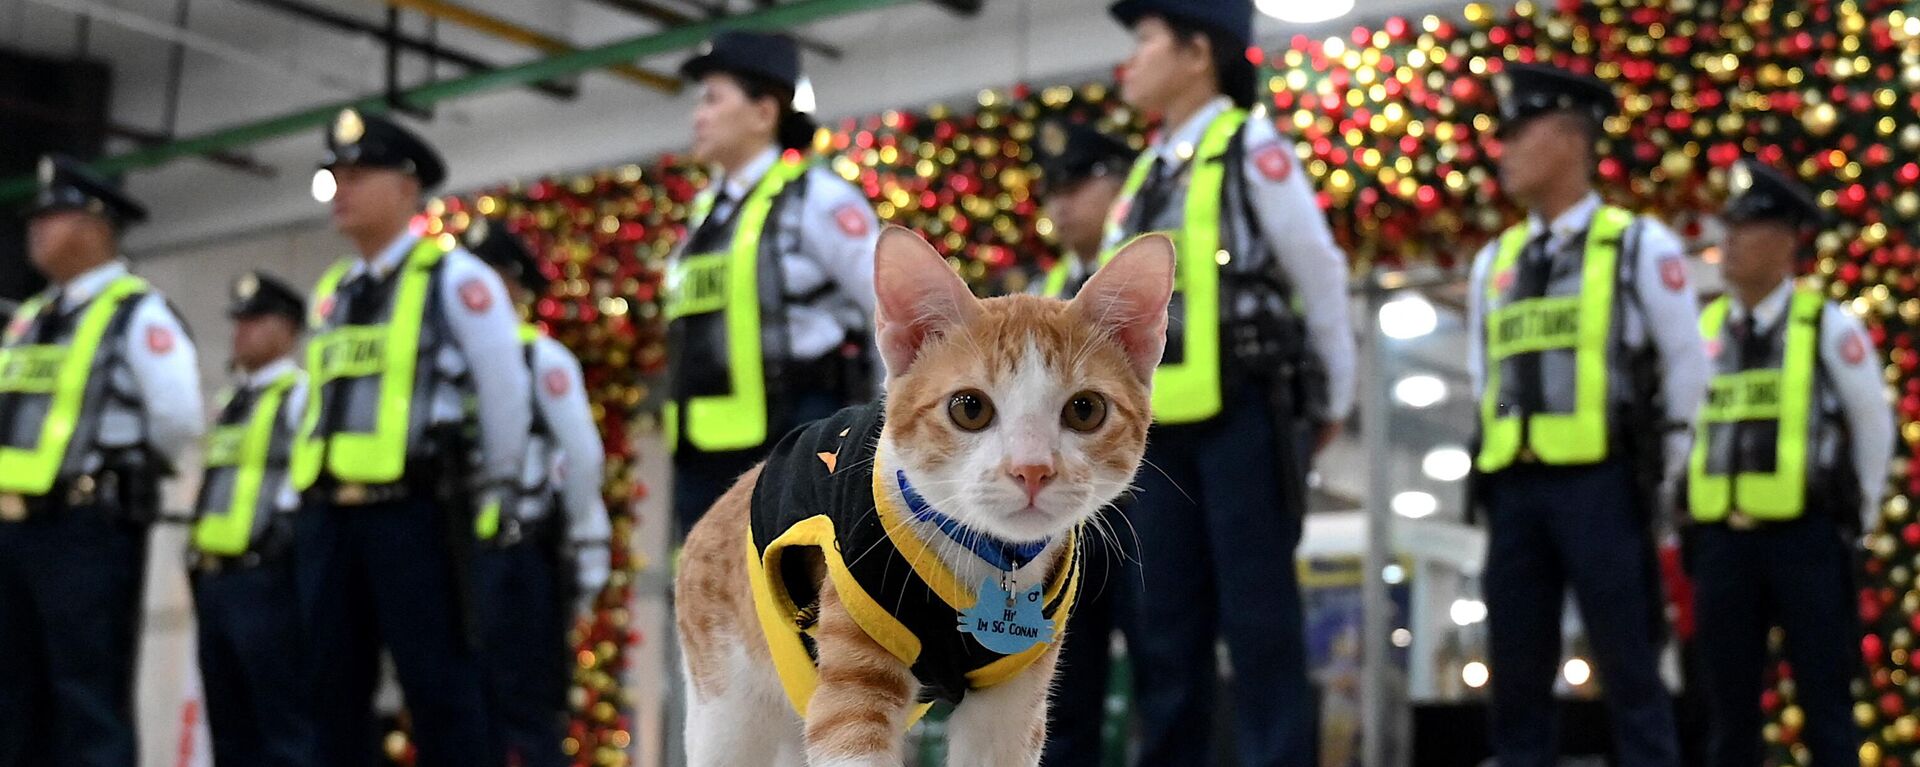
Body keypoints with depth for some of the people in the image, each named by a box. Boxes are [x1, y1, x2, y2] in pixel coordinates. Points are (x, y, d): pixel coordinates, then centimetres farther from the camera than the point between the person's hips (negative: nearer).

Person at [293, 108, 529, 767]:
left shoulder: (454, 278, -2)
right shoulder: (330, 295, 19)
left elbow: (506, 396, -3)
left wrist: (487, 499, 2)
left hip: (414, 511, -7)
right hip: (328, 516, 7)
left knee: (441, 691, -6)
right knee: (334, 693, 8)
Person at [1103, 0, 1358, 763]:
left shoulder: (1252, 147, -3)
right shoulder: (1147, 172, 17)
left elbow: (1321, 280, -2)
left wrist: (1331, 406, 3)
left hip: (1241, 414, -7)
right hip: (1163, 424, 7)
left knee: (1256, 616, -5)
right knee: (1165, 621, 7)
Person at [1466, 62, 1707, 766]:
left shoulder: (1641, 246, 0)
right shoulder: (1493, 261, 14)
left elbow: (1687, 370, 4)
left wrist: (1655, 476, 6)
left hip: (1600, 485, -5)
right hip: (1514, 489, 5)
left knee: (1629, 675, -3)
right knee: (1517, 677, 5)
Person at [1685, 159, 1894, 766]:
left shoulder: (1827, 327, -2)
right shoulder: (1704, 330, 8)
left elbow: (1874, 425, 6)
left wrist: (1858, 517, 8)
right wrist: (1683, 520, 13)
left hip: (1805, 539, -3)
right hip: (1723, 540, 4)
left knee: (1824, 702, 1)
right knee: (1730, 709, 7)